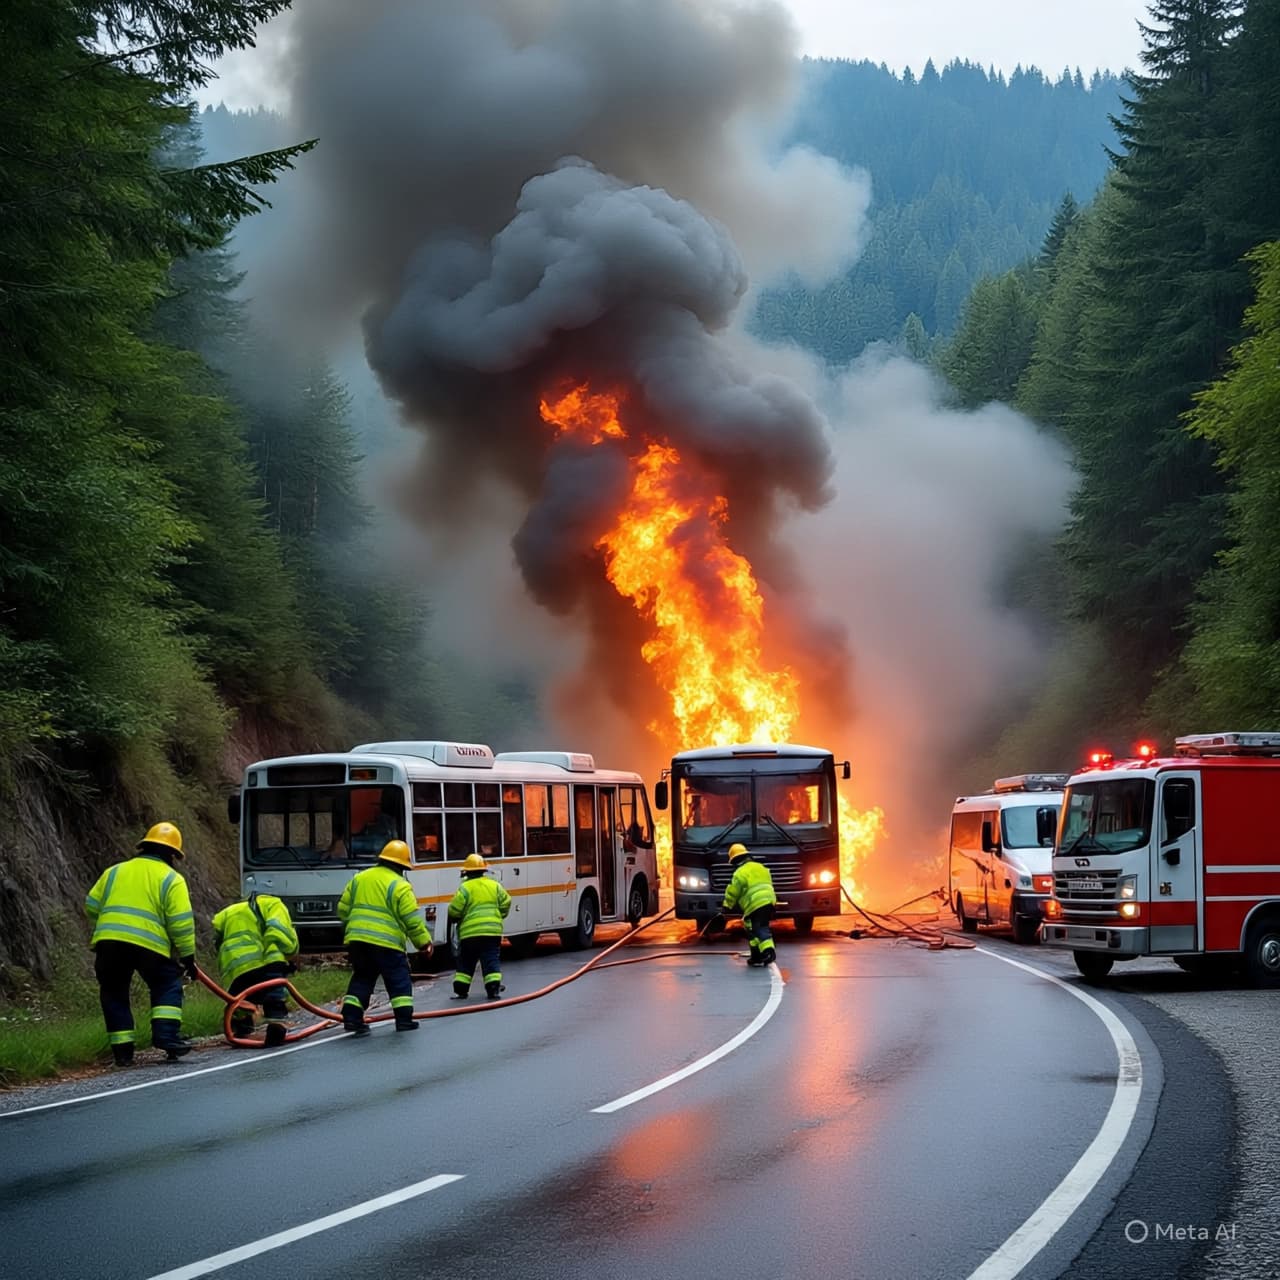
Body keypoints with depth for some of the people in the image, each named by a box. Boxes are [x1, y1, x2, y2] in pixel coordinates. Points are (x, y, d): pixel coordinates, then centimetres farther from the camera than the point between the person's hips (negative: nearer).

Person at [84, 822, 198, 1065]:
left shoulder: (114, 872, 21)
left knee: (114, 993, 16)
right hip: (148, 945, -3)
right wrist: (188, 956, 11)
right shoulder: (172, 879, 9)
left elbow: (91, 907, 20)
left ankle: (121, 1047, 12)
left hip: (108, 942, 3)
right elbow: (181, 923, 2)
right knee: (168, 987, 16)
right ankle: (166, 1033, -1)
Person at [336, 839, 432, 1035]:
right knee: (399, 981, 8)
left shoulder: (359, 878, 12)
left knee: (361, 979, 15)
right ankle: (404, 1019, 4)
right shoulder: (400, 886, -4)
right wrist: (424, 942, 5)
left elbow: (343, 909, 16)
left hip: (356, 940, 5)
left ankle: (352, 1018, 5)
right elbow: (412, 920, -6)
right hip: (386, 943, -5)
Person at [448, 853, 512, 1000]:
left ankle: (460, 990, 10)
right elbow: (506, 903, 8)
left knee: (466, 962, 10)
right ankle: (494, 989, -7)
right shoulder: (494, 885, 6)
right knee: (491, 961, 3)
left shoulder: (464, 888, -5)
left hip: (470, 932, -2)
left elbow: (454, 911, -7)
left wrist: (456, 919, 16)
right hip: (493, 931, 2)